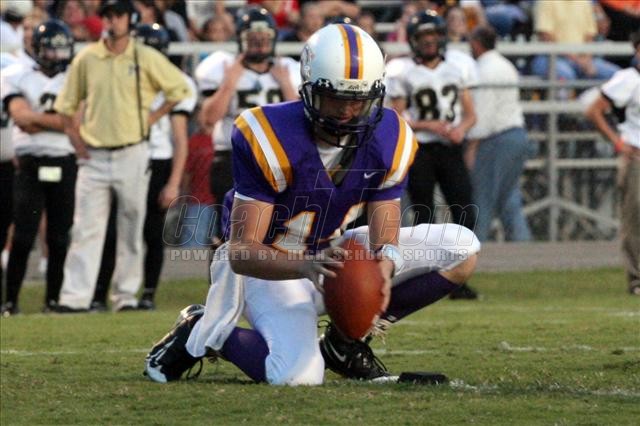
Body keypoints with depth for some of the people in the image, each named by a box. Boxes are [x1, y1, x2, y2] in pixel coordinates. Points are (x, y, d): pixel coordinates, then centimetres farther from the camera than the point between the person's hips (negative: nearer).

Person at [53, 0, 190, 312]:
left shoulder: (146, 59, -1)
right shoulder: (86, 59, 4)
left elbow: (180, 88, 8)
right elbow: (67, 104, 14)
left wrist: (153, 116, 0)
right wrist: (75, 137, 3)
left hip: (132, 155, -1)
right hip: (94, 155, 1)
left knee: (131, 228, 5)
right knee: (86, 229, -4)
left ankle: (126, 294, 13)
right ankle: (75, 296, -7)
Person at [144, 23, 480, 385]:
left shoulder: (389, 141, -12)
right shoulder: (270, 139, -27)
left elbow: (384, 236, -10)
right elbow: (241, 252, -27)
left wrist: (384, 263, -36)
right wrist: (307, 267, -46)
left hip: (333, 255, 6)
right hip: (273, 265, -6)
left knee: (462, 250, -9)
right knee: (299, 376, -32)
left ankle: (347, 339, -1)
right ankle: (204, 333, -1)